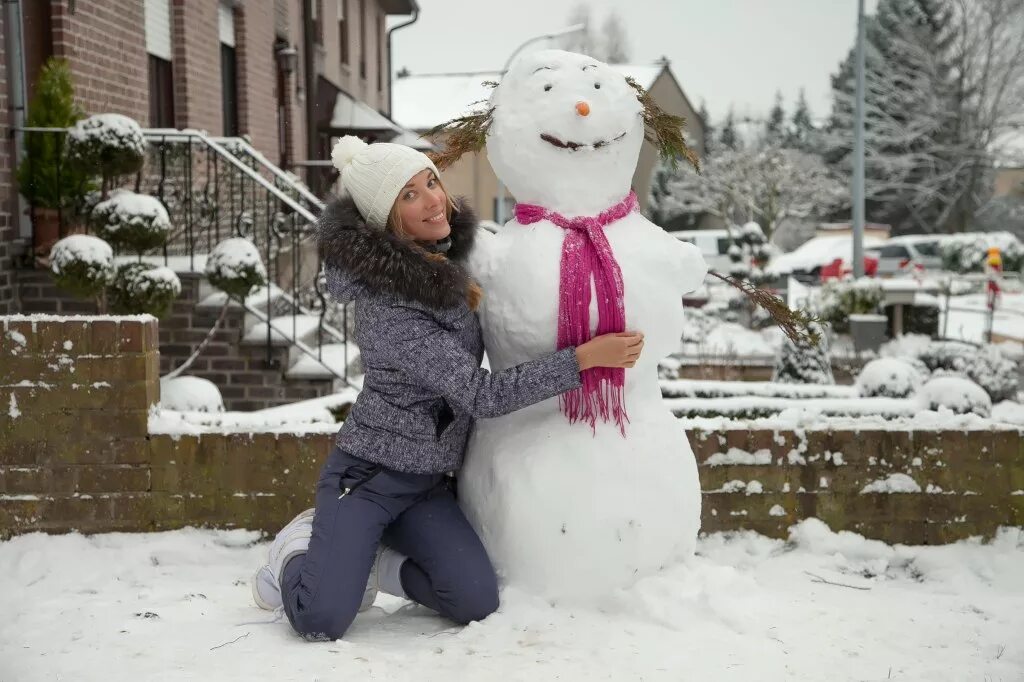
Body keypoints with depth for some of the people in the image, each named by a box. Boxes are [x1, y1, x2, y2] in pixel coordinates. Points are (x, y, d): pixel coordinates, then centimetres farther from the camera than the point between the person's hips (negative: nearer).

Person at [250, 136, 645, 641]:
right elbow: (481, 394, -27)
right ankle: (298, 552, 13)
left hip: (428, 482, 7)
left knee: (476, 601, -13)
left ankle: (368, 563, 11)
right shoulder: (388, 306, -24)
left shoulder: (443, 256, 0)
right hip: (368, 472, -7)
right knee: (323, 619, -20)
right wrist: (585, 357, -28)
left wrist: (465, 295, 7)